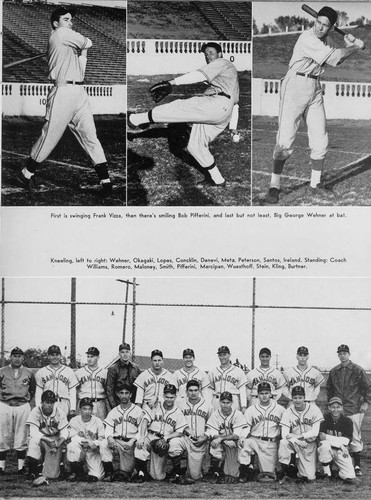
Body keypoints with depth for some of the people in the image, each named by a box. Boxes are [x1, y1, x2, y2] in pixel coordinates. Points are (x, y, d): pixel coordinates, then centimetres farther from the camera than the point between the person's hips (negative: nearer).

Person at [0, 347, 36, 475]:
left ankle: (21, 466, 8)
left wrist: (28, 399, 5)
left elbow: (33, 389, 15)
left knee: (22, 437, 2)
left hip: (23, 406, 0)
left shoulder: (29, 373, 8)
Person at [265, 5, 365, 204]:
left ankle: (315, 185, 17)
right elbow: (334, 57, -19)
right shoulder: (308, 38, -16)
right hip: (296, 86, -9)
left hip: (315, 89, 9)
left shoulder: (322, 41, 12)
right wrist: (356, 47, -6)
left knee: (320, 140, 7)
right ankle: (274, 187, -7)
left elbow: (335, 61, 21)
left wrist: (348, 46, 8)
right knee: (285, 139, -12)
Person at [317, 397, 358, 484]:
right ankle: (327, 473, -17)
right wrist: (340, 443, -21)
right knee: (325, 445, -38)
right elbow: (321, 436, -17)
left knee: (350, 478, -21)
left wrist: (327, 437, -18)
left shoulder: (347, 421, -3)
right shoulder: (324, 419, -6)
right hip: (326, 450, 0)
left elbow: (346, 441, -11)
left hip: (341, 451, 0)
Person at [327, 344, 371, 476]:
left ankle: (357, 465, 3)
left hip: (354, 409, -4)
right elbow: (329, 388, 21)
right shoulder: (334, 371, 11)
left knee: (355, 438, -3)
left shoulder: (358, 370, -2)